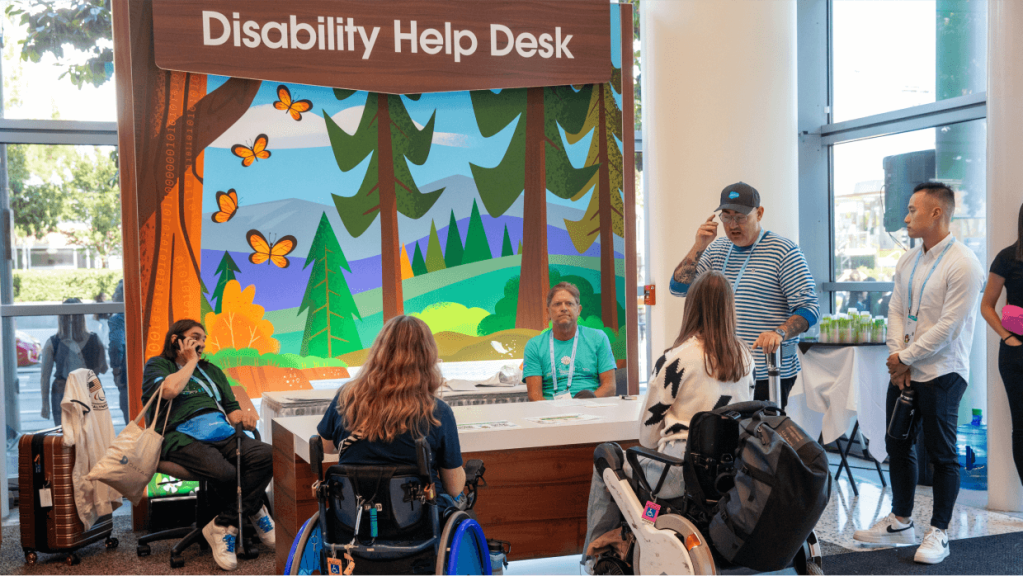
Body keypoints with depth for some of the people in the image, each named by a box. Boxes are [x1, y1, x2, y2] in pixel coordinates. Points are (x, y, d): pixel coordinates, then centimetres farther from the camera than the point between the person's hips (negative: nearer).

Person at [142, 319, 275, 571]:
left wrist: (243, 417, 1)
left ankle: (223, 527, -16)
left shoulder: (211, 370, 32)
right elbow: (170, 389, -10)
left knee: (267, 455, -26)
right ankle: (253, 511, -3)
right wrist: (190, 362, 6)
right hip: (183, 437, -5)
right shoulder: (157, 365, 15)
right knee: (226, 474, -35)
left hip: (223, 435, 6)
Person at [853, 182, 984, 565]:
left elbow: (948, 326, -18)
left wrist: (905, 358, -12)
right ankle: (900, 522, 29)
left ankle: (938, 533, 14)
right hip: (903, 371, 8)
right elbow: (896, 311, 8)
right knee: (898, 446, 15)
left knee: (941, 454, 2)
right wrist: (896, 356, -5)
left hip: (941, 374, -8)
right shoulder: (907, 261, 10)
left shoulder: (962, 264, -15)